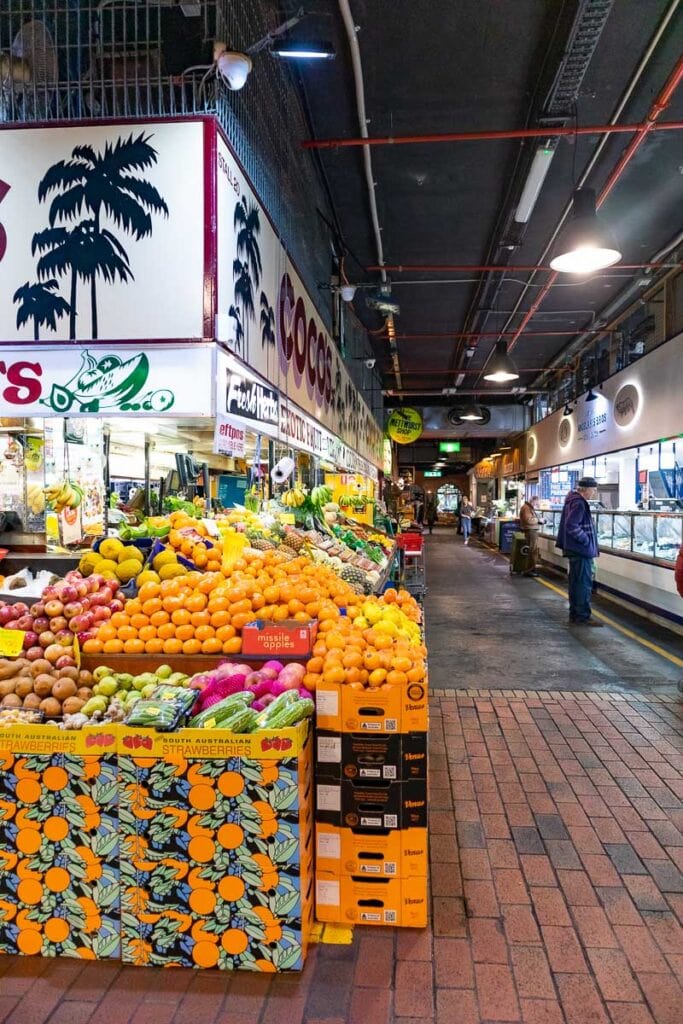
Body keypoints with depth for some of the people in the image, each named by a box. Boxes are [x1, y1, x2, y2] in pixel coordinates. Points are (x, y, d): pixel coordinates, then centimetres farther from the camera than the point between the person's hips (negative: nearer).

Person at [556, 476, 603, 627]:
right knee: (584, 583, -6)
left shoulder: (573, 500, 14)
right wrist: (586, 540, -18)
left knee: (575, 582, 14)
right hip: (581, 550, -11)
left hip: (575, 549, 11)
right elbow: (571, 526, -26)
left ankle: (574, 615, 21)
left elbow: (568, 524, 20)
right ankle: (583, 616, -1)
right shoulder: (579, 503, -18)